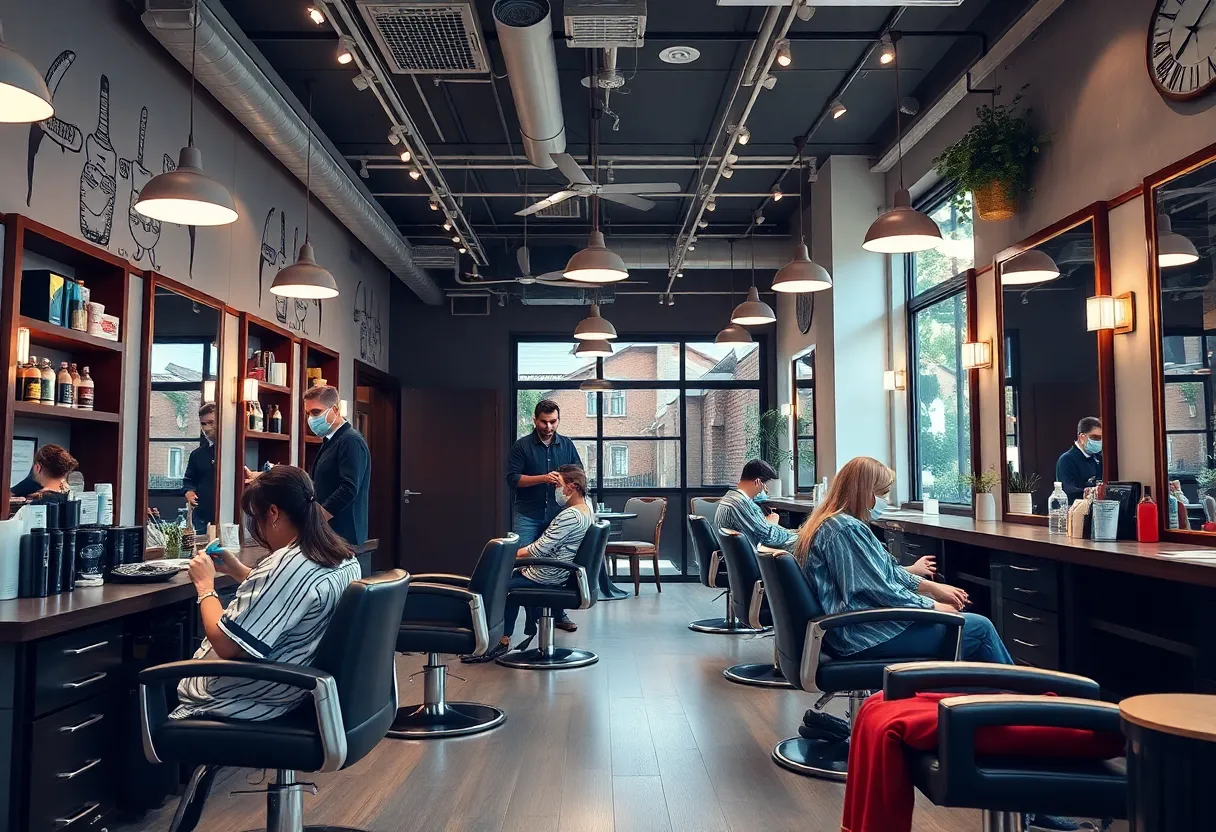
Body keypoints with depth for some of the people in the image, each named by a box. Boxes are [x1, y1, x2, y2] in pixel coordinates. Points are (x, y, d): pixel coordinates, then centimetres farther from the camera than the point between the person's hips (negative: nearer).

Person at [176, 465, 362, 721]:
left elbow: (225, 645, -25)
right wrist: (238, 570, 10)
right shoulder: (344, 558, -1)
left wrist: (205, 585, -12)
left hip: (250, 701, -9)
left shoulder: (287, 565, -30)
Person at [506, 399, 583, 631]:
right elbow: (513, 479, -7)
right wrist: (543, 478, -19)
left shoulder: (567, 446, 10)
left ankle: (559, 614, 13)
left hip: (557, 515, 2)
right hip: (527, 515, -2)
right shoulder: (522, 446, 1)